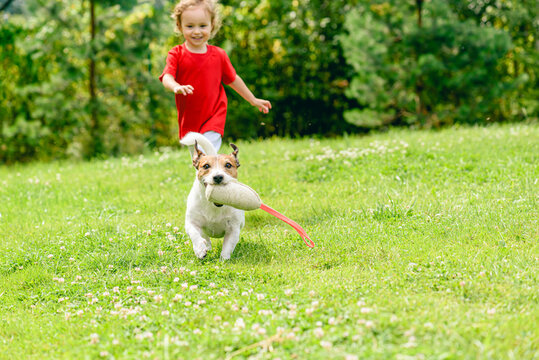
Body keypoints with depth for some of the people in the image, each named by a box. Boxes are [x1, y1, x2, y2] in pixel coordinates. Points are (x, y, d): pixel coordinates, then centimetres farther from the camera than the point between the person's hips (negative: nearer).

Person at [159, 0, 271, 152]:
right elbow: (167, 78, -18)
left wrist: (253, 100, 23)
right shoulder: (176, 54, -4)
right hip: (189, 121, 1)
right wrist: (176, 87, -43)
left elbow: (233, 79, 15)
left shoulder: (219, 55, 1)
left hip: (214, 118, -1)